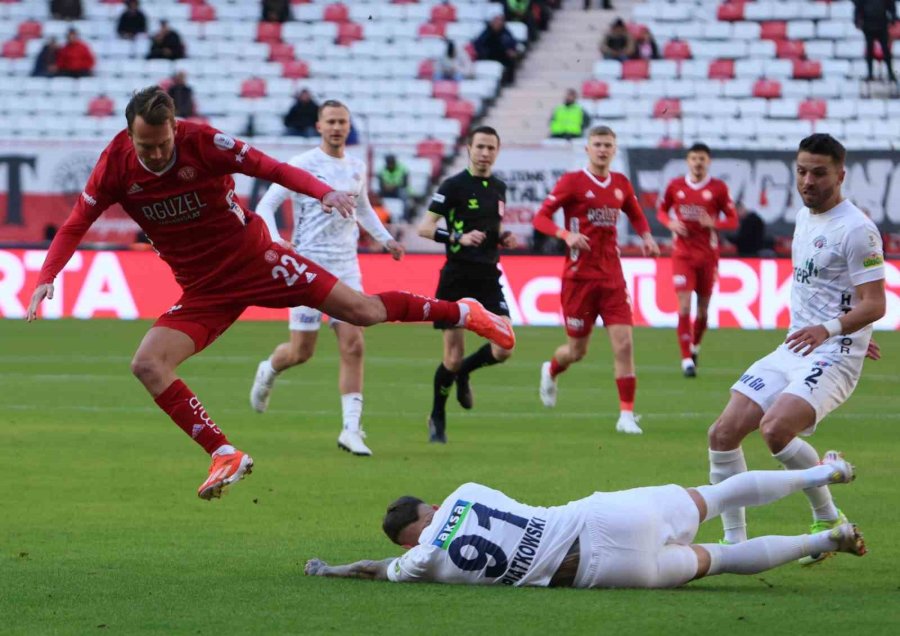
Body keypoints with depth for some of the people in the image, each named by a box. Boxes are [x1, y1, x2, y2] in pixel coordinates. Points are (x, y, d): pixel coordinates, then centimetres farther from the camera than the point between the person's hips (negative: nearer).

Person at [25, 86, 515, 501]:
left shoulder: (202, 142, -19)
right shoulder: (116, 166, -11)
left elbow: (270, 168, -18)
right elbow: (75, 226, -3)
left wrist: (323, 192, -35)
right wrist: (46, 279, -18)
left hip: (254, 259, -3)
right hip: (203, 291, 3)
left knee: (360, 310, -5)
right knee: (147, 363, -17)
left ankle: (462, 313, 18)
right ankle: (225, 456, -11)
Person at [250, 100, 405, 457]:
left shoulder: (357, 168, 10)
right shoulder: (301, 166, -7)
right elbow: (266, 206, -8)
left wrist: (385, 239, 21)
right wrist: (277, 246, -22)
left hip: (346, 267, 4)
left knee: (353, 347, -8)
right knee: (302, 352, 0)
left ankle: (351, 429, -7)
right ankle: (268, 371, 35)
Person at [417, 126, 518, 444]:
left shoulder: (498, 188, 12)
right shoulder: (454, 186, -6)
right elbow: (424, 227, -9)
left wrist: (504, 238, 4)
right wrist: (459, 237, -23)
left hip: (489, 279, 5)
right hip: (457, 278, -5)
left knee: (504, 348, -10)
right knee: (453, 357, -3)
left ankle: (464, 372, 22)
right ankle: (437, 418, 18)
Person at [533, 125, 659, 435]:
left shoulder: (621, 183, 8)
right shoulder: (572, 181, -6)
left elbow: (636, 215, 26)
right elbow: (540, 217, -8)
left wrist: (646, 236, 5)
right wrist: (566, 234, -26)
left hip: (612, 277, 3)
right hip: (579, 276, -3)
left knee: (623, 344, -10)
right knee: (577, 350, 8)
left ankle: (626, 415, -6)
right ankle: (550, 371, 43)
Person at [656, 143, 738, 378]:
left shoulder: (718, 188, -2)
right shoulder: (675, 186, 2)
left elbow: (733, 220, 0)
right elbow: (661, 210, 15)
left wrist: (713, 223, -19)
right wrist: (671, 223, -6)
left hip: (708, 254, 1)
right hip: (682, 252, -1)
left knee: (703, 308, 10)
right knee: (684, 305, -12)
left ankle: (695, 346, 37)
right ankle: (687, 359, -10)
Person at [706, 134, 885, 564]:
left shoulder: (856, 229, -13)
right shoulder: (804, 218, 14)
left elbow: (874, 304, -17)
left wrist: (830, 328, -32)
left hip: (833, 356, -8)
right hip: (793, 348, 9)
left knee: (775, 428, -30)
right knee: (723, 433, -4)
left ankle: (828, 521, -10)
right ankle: (735, 542, 5)